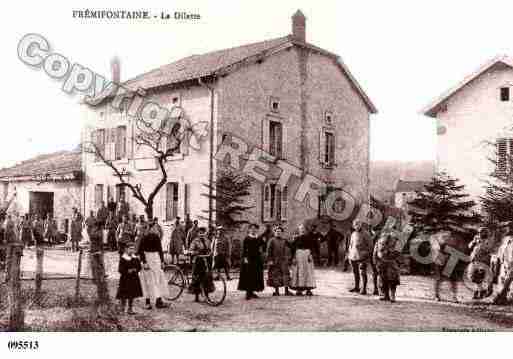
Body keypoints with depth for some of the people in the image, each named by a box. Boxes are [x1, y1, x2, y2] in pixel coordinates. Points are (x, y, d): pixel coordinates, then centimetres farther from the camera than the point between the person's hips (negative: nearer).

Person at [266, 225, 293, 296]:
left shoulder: (284, 241, 11)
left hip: (283, 261, 3)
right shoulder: (271, 240, 1)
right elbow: (269, 251, -3)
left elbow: (288, 250, 14)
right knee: (275, 275, 1)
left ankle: (286, 290, 2)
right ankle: (276, 291, 9)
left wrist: (288, 259, 6)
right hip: (275, 261, -3)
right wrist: (270, 260, -10)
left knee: (286, 274, -3)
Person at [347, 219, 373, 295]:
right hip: (353, 256, 6)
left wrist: (368, 255, -9)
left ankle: (364, 289, -6)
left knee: (362, 273, -8)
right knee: (355, 272, 11)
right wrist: (349, 254, 17)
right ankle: (356, 287, 21)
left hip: (362, 256, -6)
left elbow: (370, 245, -5)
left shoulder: (365, 234, -5)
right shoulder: (353, 234, 13)